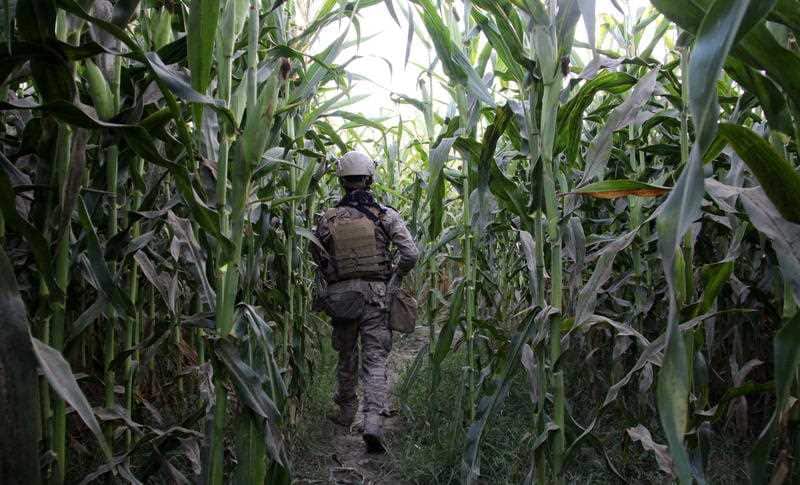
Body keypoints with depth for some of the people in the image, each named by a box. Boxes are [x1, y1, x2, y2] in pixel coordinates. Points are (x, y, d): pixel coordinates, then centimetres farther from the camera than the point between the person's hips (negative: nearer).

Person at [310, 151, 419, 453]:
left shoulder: (327, 219, 1)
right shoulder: (385, 215, -3)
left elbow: (316, 260, 7)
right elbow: (411, 255, -7)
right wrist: (393, 277, 9)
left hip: (339, 296, 2)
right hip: (375, 296, -2)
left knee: (346, 356, 20)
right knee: (375, 361, 2)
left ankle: (346, 413, 35)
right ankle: (373, 425, -11)